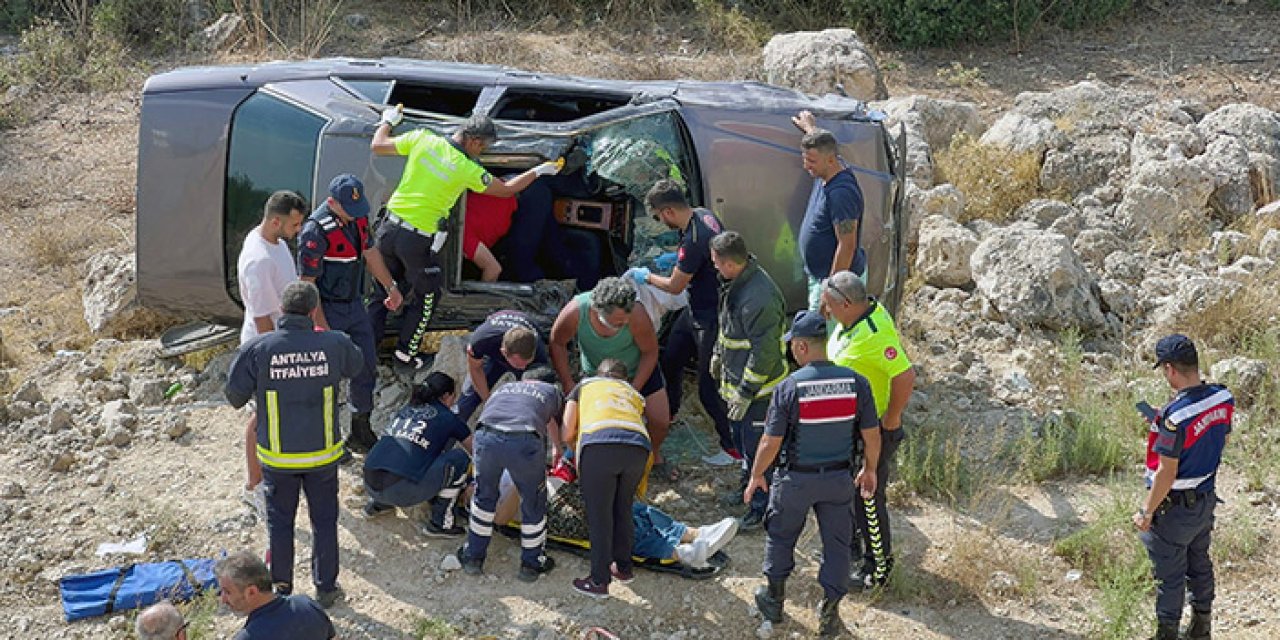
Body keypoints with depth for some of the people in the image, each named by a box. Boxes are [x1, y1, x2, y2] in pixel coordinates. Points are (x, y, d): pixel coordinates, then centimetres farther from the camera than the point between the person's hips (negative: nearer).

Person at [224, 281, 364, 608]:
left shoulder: (256, 349, -17)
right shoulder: (334, 345, -14)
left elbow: (235, 396, -7)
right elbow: (357, 365, 9)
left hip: (277, 456, 0)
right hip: (323, 453, 0)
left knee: (279, 522, 17)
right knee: (324, 520, 17)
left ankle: (281, 589, 28)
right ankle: (325, 588, 26)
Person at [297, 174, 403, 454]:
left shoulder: (358, 216, 0)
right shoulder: (316, 230, -24)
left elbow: (370, 252, 16)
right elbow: (307, 282, -21)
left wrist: (390, 287, 20)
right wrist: (320, 325, -21)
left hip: (355, 305, 8)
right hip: (328, 311, -8)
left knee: (367, 368, 12)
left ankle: (361, 435, 25)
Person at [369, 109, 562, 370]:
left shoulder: (423, 139, -5)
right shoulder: (467, 169, -12)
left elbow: (378, 146, 7)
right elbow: (506, 190, 3)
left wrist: (388, 121, 27)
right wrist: (538, 171, 15)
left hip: (389, 228, 4)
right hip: (417, 240, -4)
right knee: (427, 295, 17)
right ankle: (406, 353, 24)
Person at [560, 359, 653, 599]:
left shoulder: (584, 386, 30)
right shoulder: (634, 393, 38)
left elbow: (567, 435, 22)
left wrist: (579, 453, 42)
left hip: (599, 443, -3)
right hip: (639, 446, 3)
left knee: (599, 515, 4)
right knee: (623, 509, 22)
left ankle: (600, 581, 8)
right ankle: (623, 567, 33)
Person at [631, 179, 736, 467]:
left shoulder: (693, 241, -31)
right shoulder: (704, 214, -3)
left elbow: (675, 286, -17)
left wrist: (646, 277, 0)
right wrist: (676, 258, 12)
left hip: (709, 317, -10)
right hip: (696, 309, 10)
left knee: (709, 386, -1)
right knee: (670, 360, 23)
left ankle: (733, 447, 9)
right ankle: (666, 415, 45)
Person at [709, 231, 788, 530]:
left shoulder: (759, 298, -32)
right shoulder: (736, 283, 0)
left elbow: (764, 352, -28)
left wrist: (745, 392, -23)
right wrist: (719, 354, 28)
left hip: (758, 386, -10)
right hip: (736, 381, 10)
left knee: (756, 446, 1)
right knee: (741, 438, 25)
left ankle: (762, 508, 14)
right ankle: (749, 485, 45)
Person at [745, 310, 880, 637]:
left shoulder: (789, 387, -20)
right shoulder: (856, 383, -11)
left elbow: (771, 442, -14)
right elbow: (872, 435, -2)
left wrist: (756, 476, 3)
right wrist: (869, 469, 16)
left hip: (796, 478, -2)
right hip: (839, 478, 2)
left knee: (780, 537, 21)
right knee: (837, 543, 16)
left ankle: (774, 600, 36)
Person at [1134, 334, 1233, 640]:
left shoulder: (1175, 415, -31)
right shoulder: (1223, 398, -8)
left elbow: (1166, 473, -26)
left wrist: (1146, 512, -14)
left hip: (1175, 508, -8)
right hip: (1206, 499, 8)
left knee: (1169, 576, 10)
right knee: (1200, 564, 24)